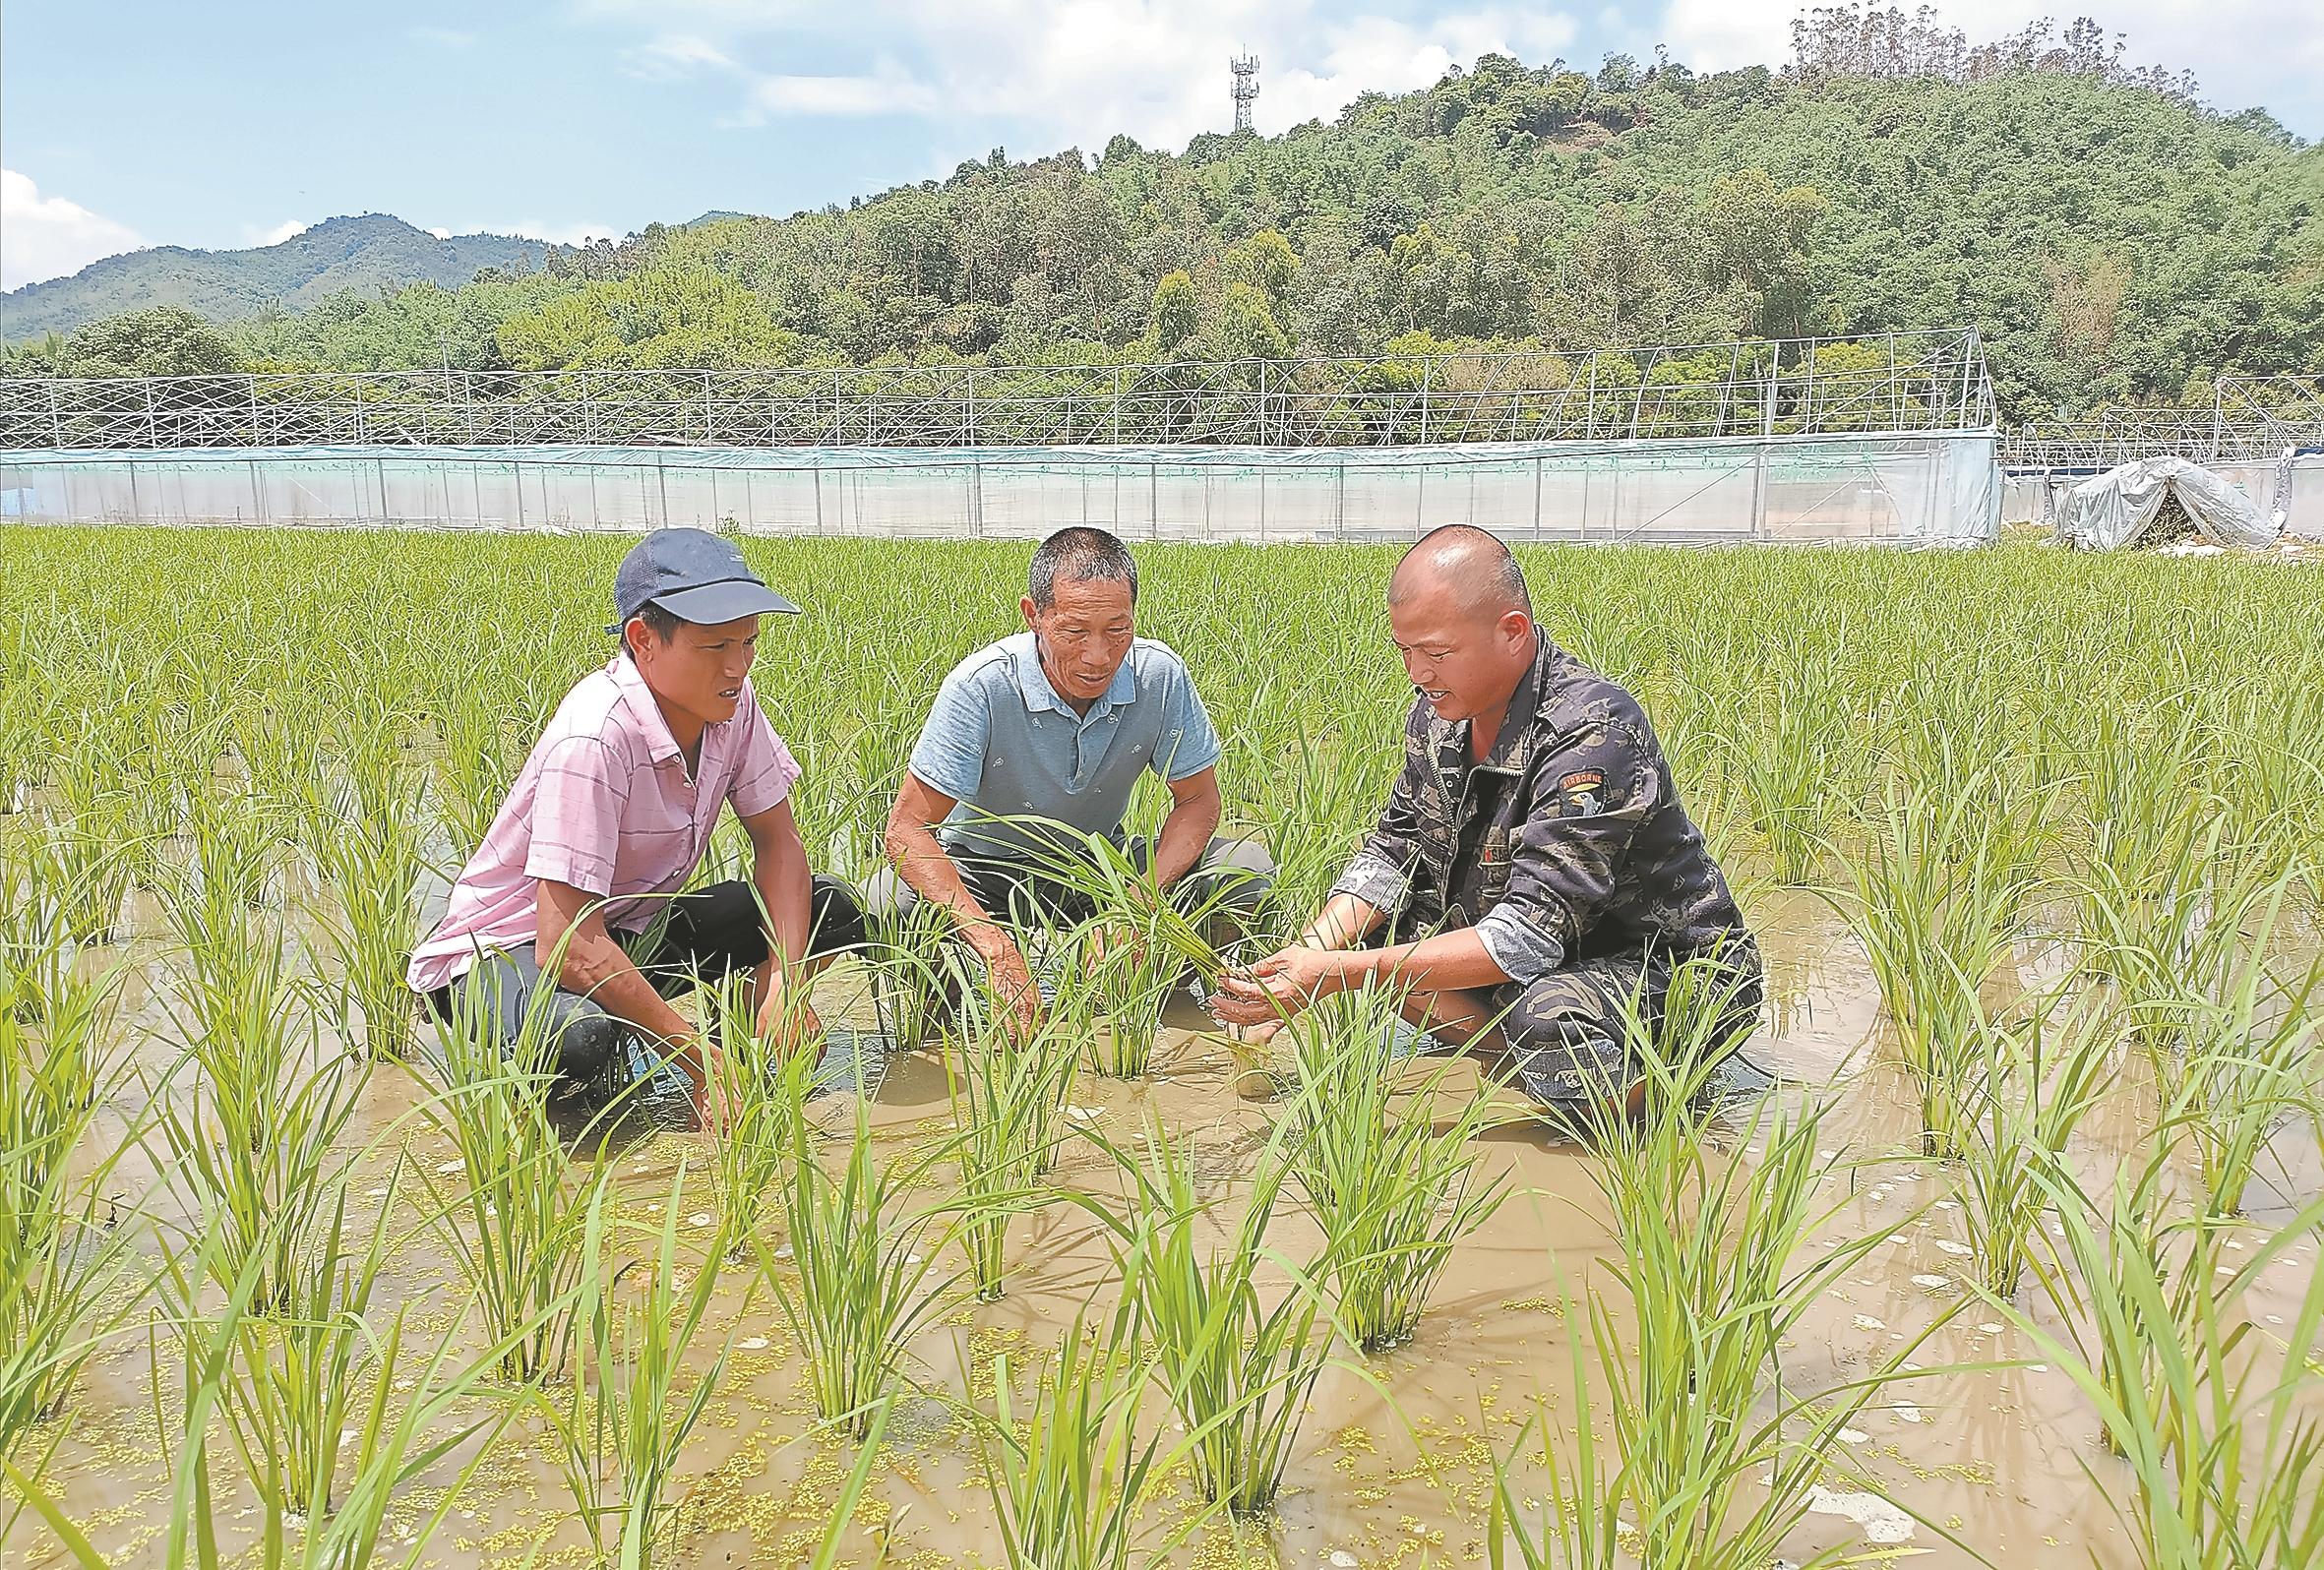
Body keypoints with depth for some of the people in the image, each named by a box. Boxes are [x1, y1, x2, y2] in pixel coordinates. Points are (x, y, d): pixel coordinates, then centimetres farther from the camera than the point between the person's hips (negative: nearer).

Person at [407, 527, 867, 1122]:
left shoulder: (730, 701, -9)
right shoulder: (595, 736, -31)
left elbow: (777, 842, -2)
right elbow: (568, 945, -34)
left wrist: (786, 980, -19)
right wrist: (700, 1060, -31)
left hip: (626, 930, 7)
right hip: (508, 947, -7)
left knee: (830, 909, -6)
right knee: (580, 1037, -40)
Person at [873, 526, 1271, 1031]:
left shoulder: (1160, 676, -19)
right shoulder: (981, 687, -27)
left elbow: (1197, 801, -7)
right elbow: (907, 828, -29)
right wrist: (997, 947, -42)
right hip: (986, 870, -3)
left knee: (1245, 867, -18)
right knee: (888, 902, -34)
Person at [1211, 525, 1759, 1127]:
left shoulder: (1593, 733, -30)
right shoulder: (1442, 709, -5)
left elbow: (1527, 938, -34)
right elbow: (1393, 853, 2)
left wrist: (1336, 974, -36)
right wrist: (1306, 955, -17)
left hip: (1674, 966, -8)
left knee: (1550, 1016, -39)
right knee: (1351, 930, -5)